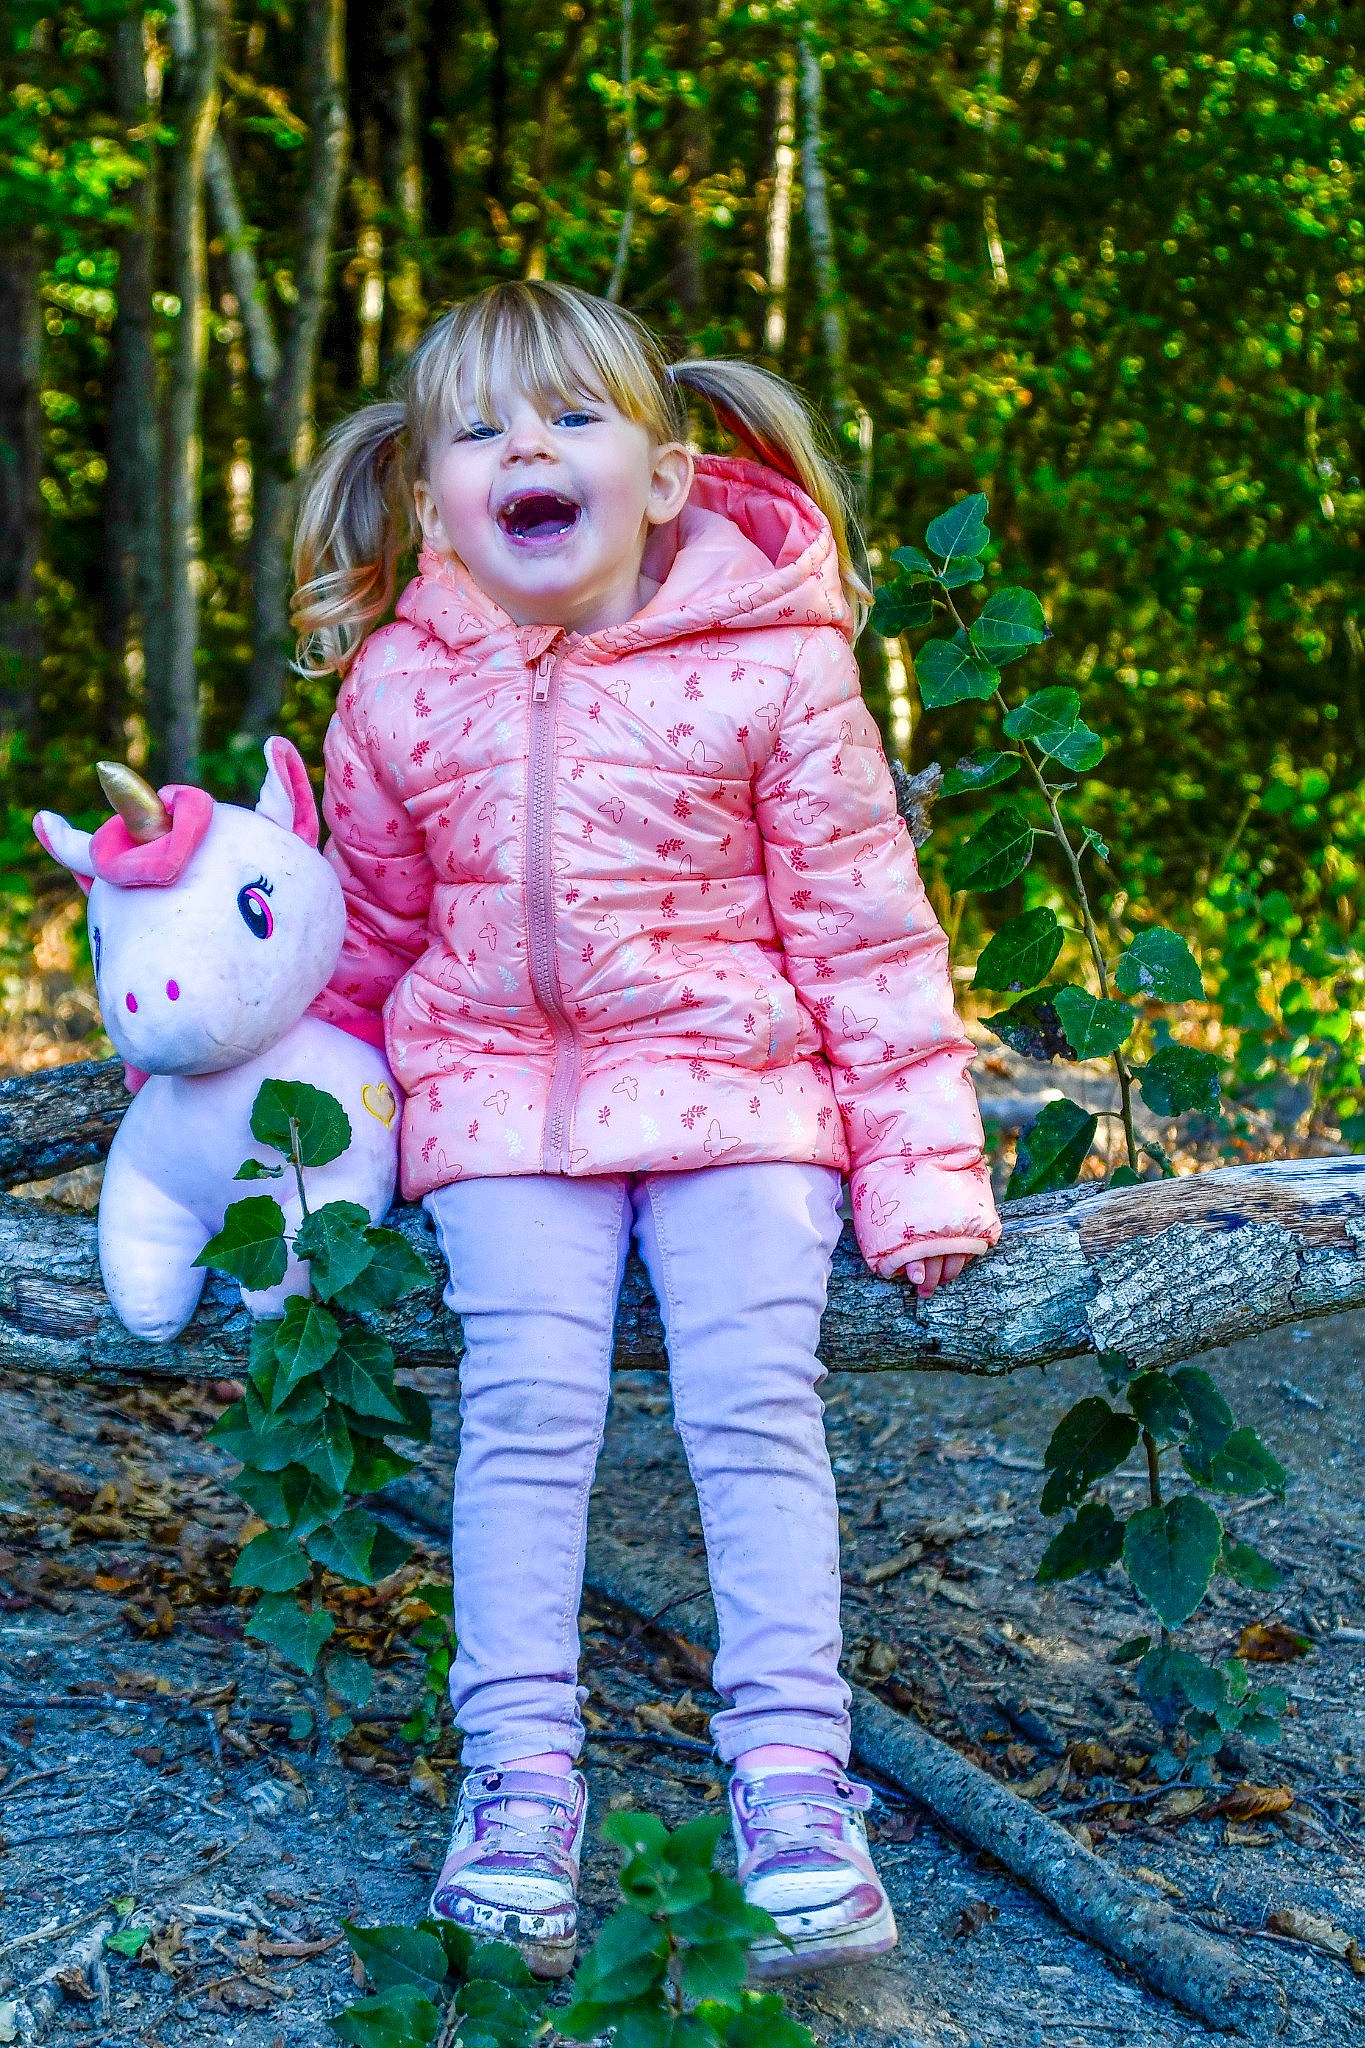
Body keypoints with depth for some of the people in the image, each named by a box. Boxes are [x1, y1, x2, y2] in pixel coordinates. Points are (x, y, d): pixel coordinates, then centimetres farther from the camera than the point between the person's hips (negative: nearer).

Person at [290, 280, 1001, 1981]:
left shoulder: (770, 665, -8)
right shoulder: (400, 692, 0)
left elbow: (861, 920, -3)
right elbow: (366, 935, 15)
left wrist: (919, 1156, -5)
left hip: (732, 1080, -1)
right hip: (499, 1093, 2)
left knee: (753, 1401, -14)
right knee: (525, 1406, -13)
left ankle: (792, 1778, -10)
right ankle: (520, 1778, -8)